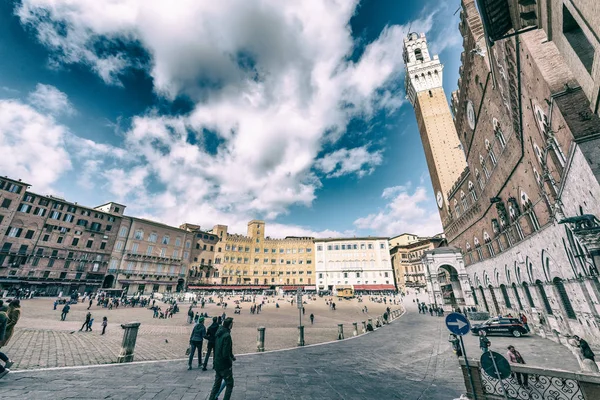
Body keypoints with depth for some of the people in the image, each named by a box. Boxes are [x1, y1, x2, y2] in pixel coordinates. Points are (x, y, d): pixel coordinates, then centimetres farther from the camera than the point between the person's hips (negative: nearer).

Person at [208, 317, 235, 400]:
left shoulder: (219, 333, 3)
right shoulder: (227, 335, -26)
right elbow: (226, 354, -26)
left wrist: (232, 356, 14)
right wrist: (230, 361, -7)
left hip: (217, 364, 8)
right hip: (224, 365, -8)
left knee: (217, 384, 22)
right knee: (230, 385, 9)